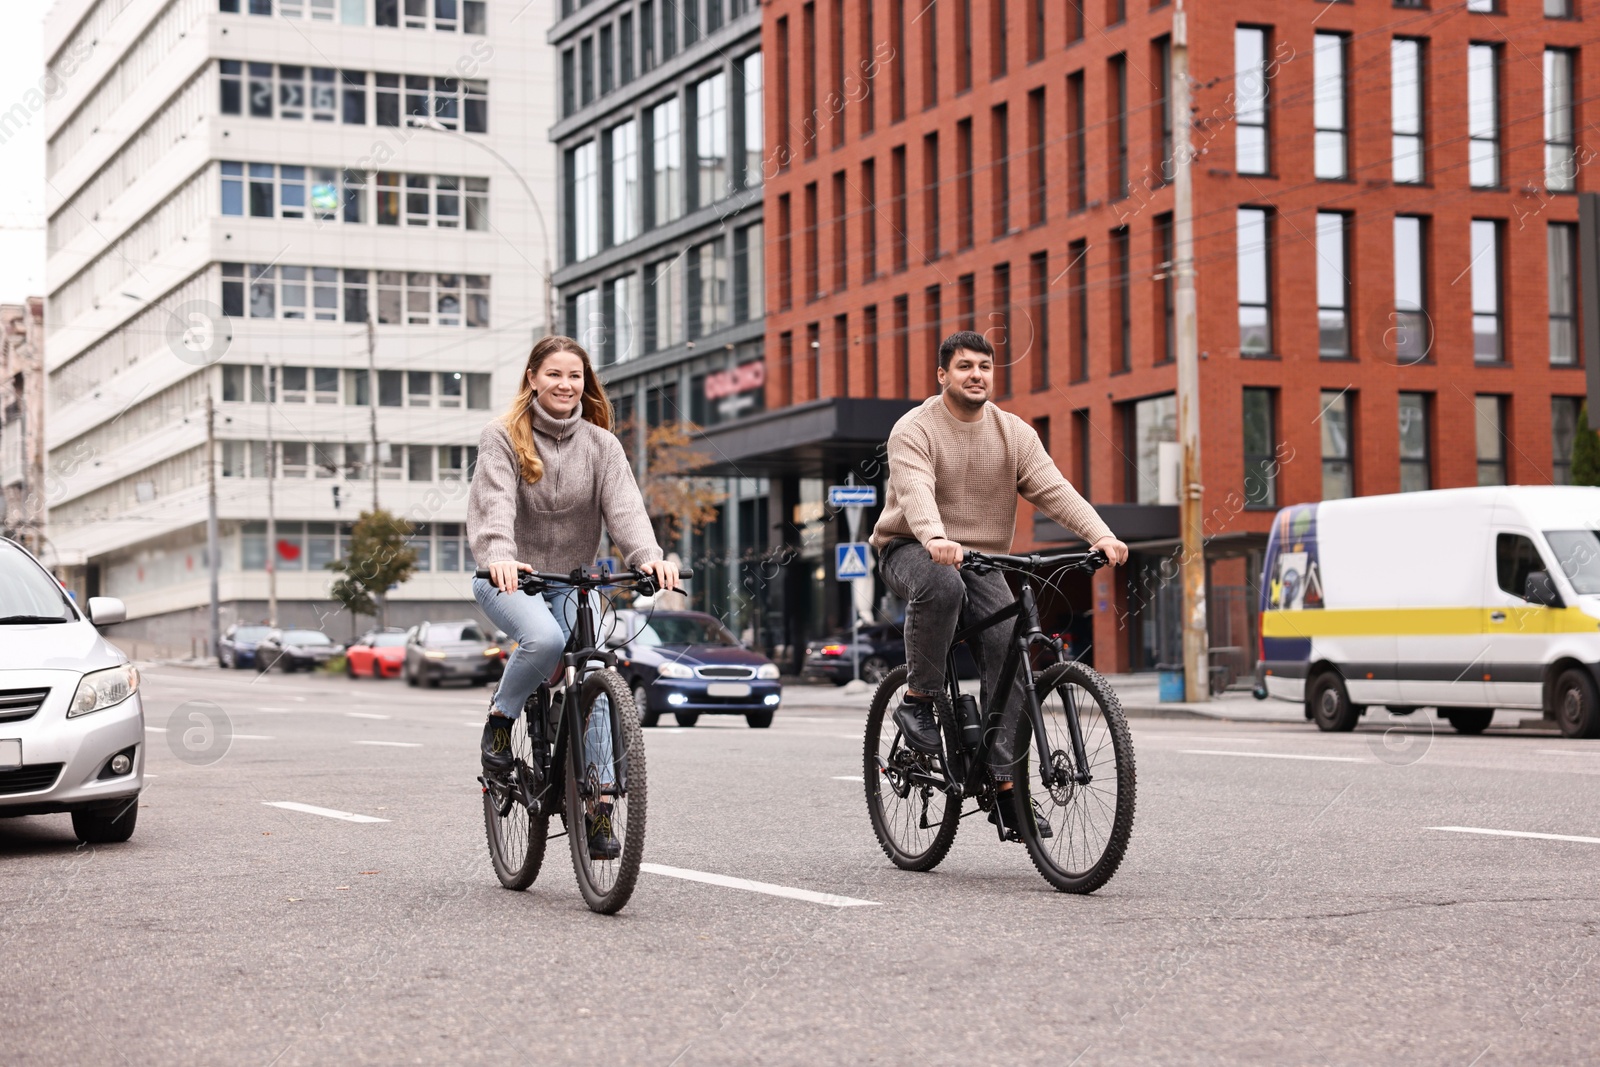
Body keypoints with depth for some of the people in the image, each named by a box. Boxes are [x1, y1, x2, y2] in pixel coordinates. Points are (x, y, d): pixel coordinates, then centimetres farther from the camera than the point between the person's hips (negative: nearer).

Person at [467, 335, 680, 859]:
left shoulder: (601, 444, 3)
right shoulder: (503, 437, -6)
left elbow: (624, 505, -11)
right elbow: (494, 501, -22)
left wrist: (649, 556, -31)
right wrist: (499, 556, -43)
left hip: (571, 580, 3)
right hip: (509, 579, -3)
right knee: (545, 638, -33)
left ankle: (597, 802, -6)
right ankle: (501, 717, -5)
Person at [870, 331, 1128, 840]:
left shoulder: (1013, 432, 4)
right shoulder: (915, 430, -10)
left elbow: (1053, 488, -9)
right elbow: (915, 491, -29)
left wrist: (1100, 534, -26)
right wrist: (934, 539, -50)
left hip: (980, 560, 4)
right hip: (911, 551, -4)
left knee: (1008, 653, -14)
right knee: (942, 584, -39)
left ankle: (1003, 785, -10)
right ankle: (917, 699, -20)